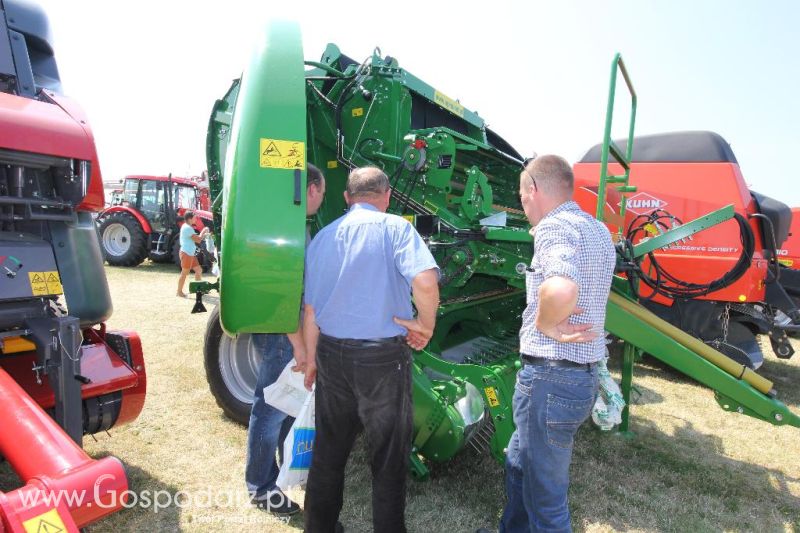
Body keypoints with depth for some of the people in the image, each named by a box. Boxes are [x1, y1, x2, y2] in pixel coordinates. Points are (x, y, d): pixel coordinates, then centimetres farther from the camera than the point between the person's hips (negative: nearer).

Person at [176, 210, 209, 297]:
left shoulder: (187, 227, 16)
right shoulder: (187, 228, -17)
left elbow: (195, 238, 20)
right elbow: (198, 240, -20)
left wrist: (204, 235, 9)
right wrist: (203, 231, -4)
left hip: (190, 254, 10)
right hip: (186, 253, -10)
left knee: (199, 270, 13)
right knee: (185, 273, -2)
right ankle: (179, 292, 7)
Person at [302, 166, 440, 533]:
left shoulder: (323, 237, 7)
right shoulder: (395, 228, -7)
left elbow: (310, 309, 10)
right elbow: (425, 280, -25)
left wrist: (311, 358, 20)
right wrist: (425, 324, -9)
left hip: (331, 352, 5)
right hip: (383, 355, -5)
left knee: (328, 451, 21)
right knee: (389, 458, 13)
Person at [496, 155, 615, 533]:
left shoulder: (554, 226, -18)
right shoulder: (598, 230, 12)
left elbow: (561, 289, -37)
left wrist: (545, 324, -21)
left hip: (550, 377, -10)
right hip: (585, 372, 10)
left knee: (546, 497, 9)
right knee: (519, 465, 28)